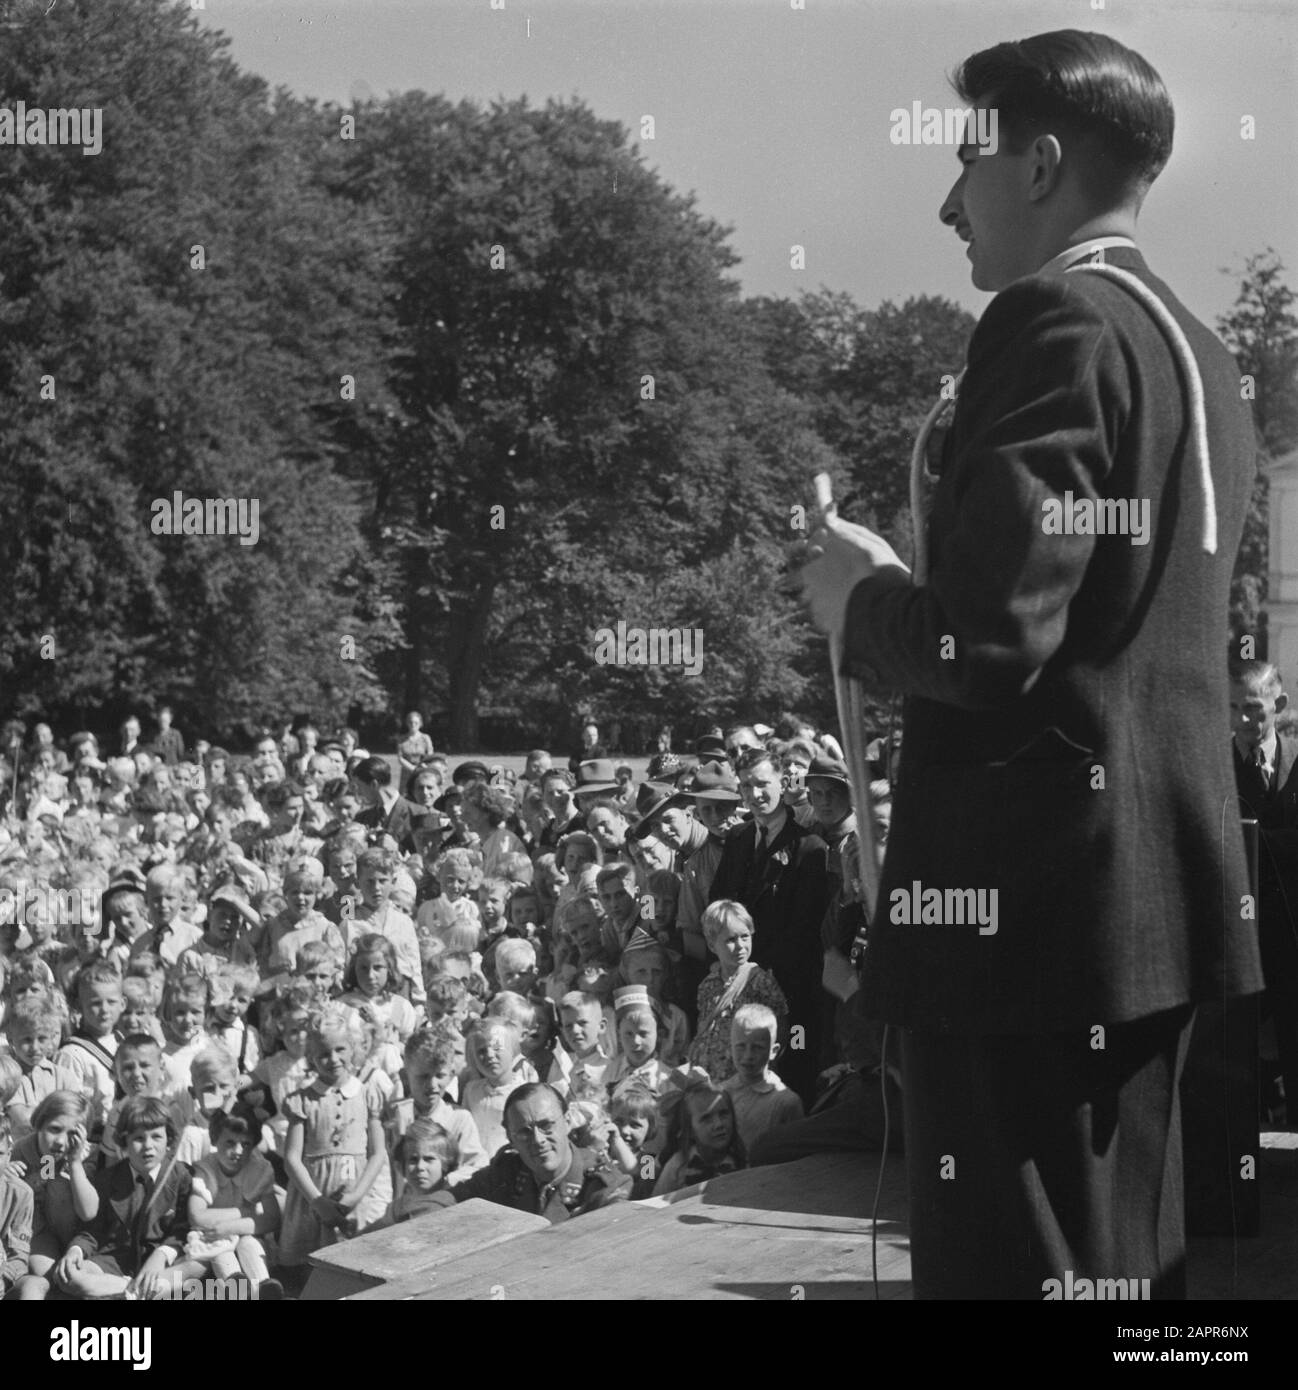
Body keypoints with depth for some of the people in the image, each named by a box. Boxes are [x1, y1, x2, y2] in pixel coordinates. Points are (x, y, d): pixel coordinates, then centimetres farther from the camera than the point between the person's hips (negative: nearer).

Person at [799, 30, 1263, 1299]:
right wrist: (910, 584, 17)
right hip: (1150, 893, 10)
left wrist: (859, 601, -3)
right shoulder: (1193, 349, 15)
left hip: (1028, 899, -10)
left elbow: (994, 634, -22)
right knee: (1123, 1265, 17)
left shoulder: (1055, 323, -13)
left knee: (1015, 1269, -3)